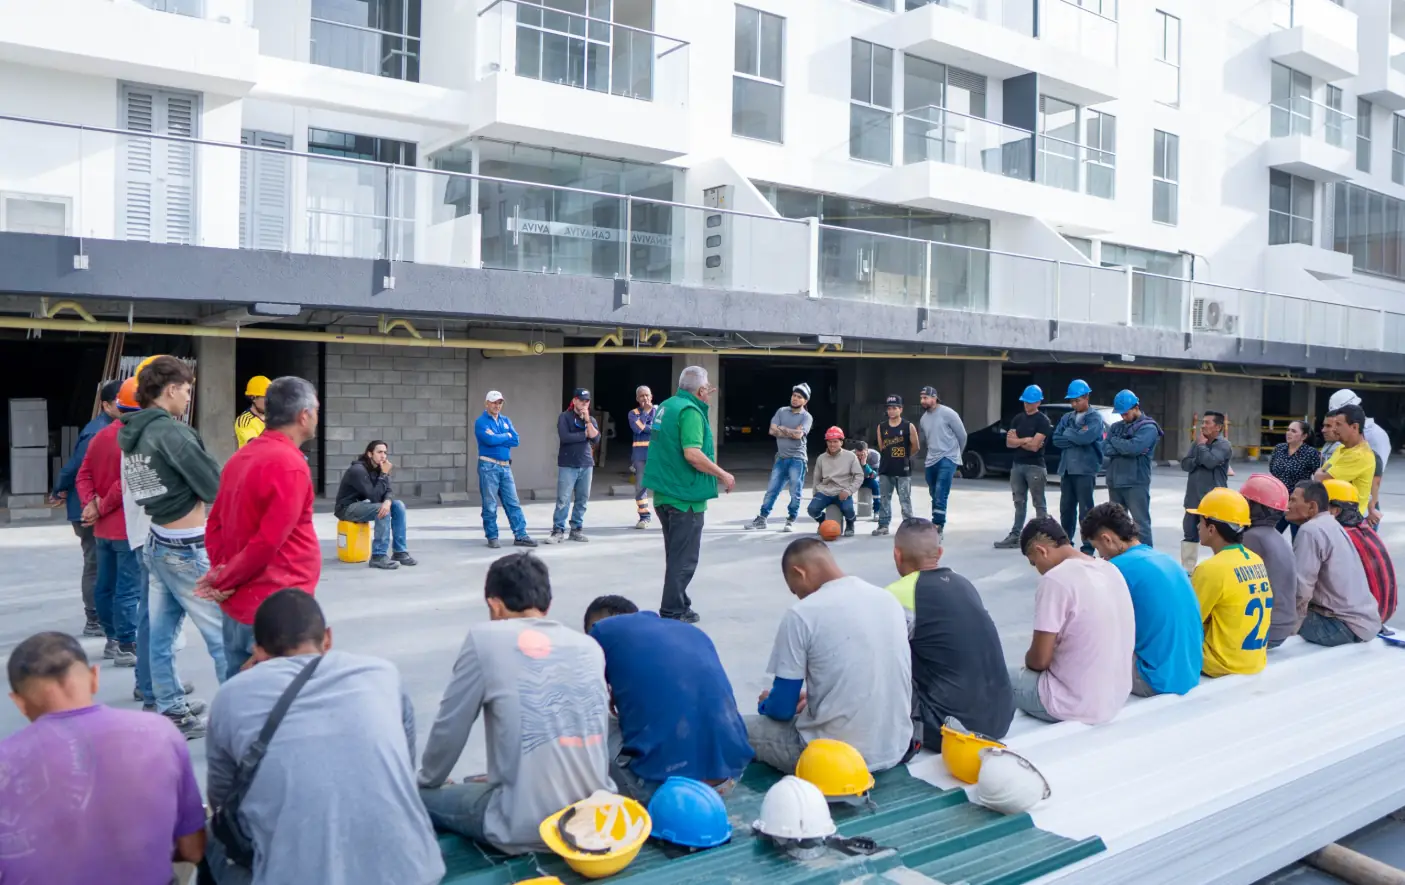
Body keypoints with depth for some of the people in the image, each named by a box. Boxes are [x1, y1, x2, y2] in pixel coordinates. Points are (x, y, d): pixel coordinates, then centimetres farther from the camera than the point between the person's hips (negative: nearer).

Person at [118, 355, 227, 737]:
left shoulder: (130, 434, 6)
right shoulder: (171, 432, -20)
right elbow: (214, 488, -18)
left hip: (157, 544, 9)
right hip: (188, 550, -9)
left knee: (161, 634, 12)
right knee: (224, 633, 0)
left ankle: (172, 714, 20)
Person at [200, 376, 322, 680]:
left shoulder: (241, 457, 11)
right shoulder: (290, 465, -18)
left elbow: (215, 524, 13)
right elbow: (268, 542, -21)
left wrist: (220, 571, 2)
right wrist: (224, 581, -9)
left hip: (239, 604, 9)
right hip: (275, 610, -9)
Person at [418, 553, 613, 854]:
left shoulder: (486, 637, -6)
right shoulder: (590, 646, 8)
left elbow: (449, 728, 4)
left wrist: (427, 781, 24)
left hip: (528, 828, -6)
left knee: (417, 796, 19)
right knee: (485, 784, 32)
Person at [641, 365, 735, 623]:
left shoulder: (667, 405, 10)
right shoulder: (690, 411, -17)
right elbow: (692, 454, -27)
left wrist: (702, 402, 24)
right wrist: (722, 475, -16)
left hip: (663, 493, 9)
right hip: (685, 495, -9)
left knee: (675, 554, 19)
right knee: (684, 558, 0)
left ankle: (678, 603, 28)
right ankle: (673, 611, 4)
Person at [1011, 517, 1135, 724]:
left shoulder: (1055, 580, -19)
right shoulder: (1111, 570, 5)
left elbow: (1040, 659, -16)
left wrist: (1027, 661, 7)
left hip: (1076, 704, -8)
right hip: (1117, 697, 8)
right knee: (1030, 670, 27)